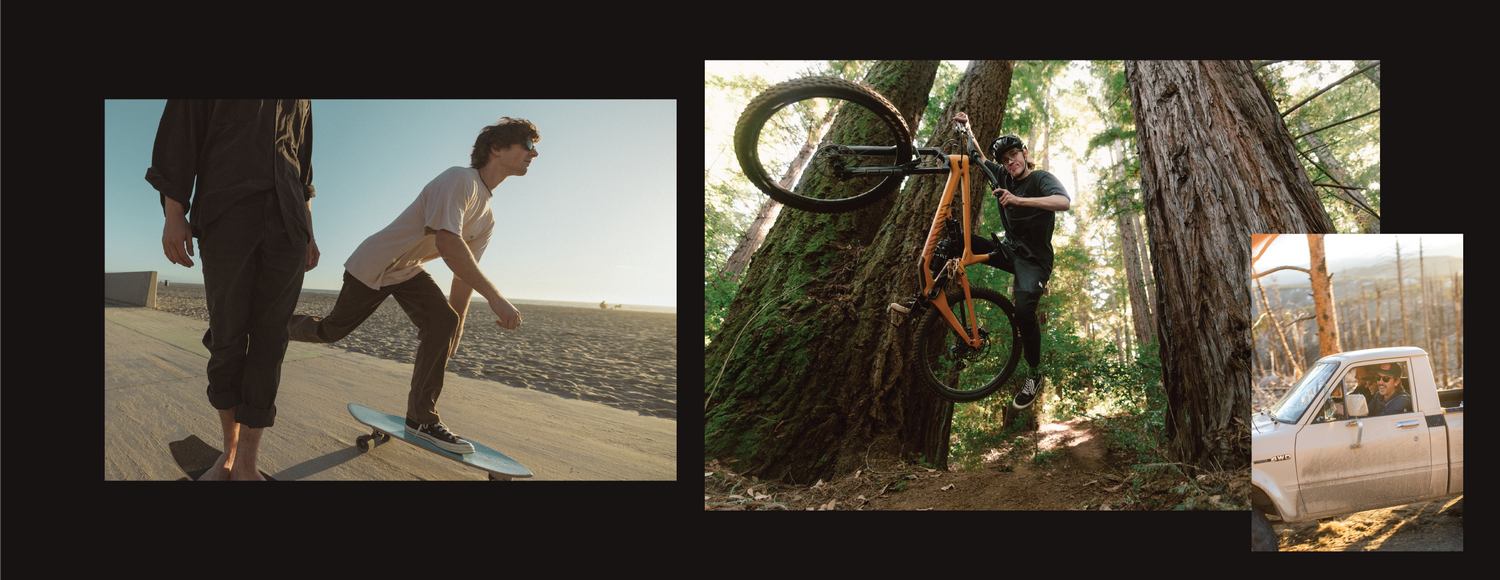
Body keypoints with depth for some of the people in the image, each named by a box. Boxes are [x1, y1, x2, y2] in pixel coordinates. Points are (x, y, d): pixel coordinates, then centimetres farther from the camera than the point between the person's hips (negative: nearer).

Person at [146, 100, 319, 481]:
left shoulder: (301, 103, 20)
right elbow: (178, 135, 1)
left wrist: (309, 233, 15)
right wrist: (173, 214, -9)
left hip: (286, 221, 3)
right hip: (227, 213, -3)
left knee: (270, 339, -4)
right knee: (227, 338, -2)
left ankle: (247, 464, -2)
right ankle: (229, 450, 14)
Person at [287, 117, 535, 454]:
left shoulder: (486, 219, 3)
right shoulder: (459, 180, -26)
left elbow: (464, 275, 7)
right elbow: (447, 243, -39)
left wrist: (453, 331, 5)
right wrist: (494, 297, -42)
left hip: (408, 271, 7)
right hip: (371, 267, -7)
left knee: (442, 322, -16)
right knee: (331, 331, 4)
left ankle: (421, 418, -9)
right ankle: (281, 326, 38)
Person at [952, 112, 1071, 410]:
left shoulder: (1041, 178, -11)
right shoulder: (1005, 178, 8)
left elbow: (1064, 202, -32)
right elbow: (980, 157, 25)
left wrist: (1019, 200, -40)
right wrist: (967, 128, 15)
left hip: (1033, 259, -6)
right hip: (1008, 250, 6)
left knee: (1024, 310, -29)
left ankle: (1034, 375, -10)